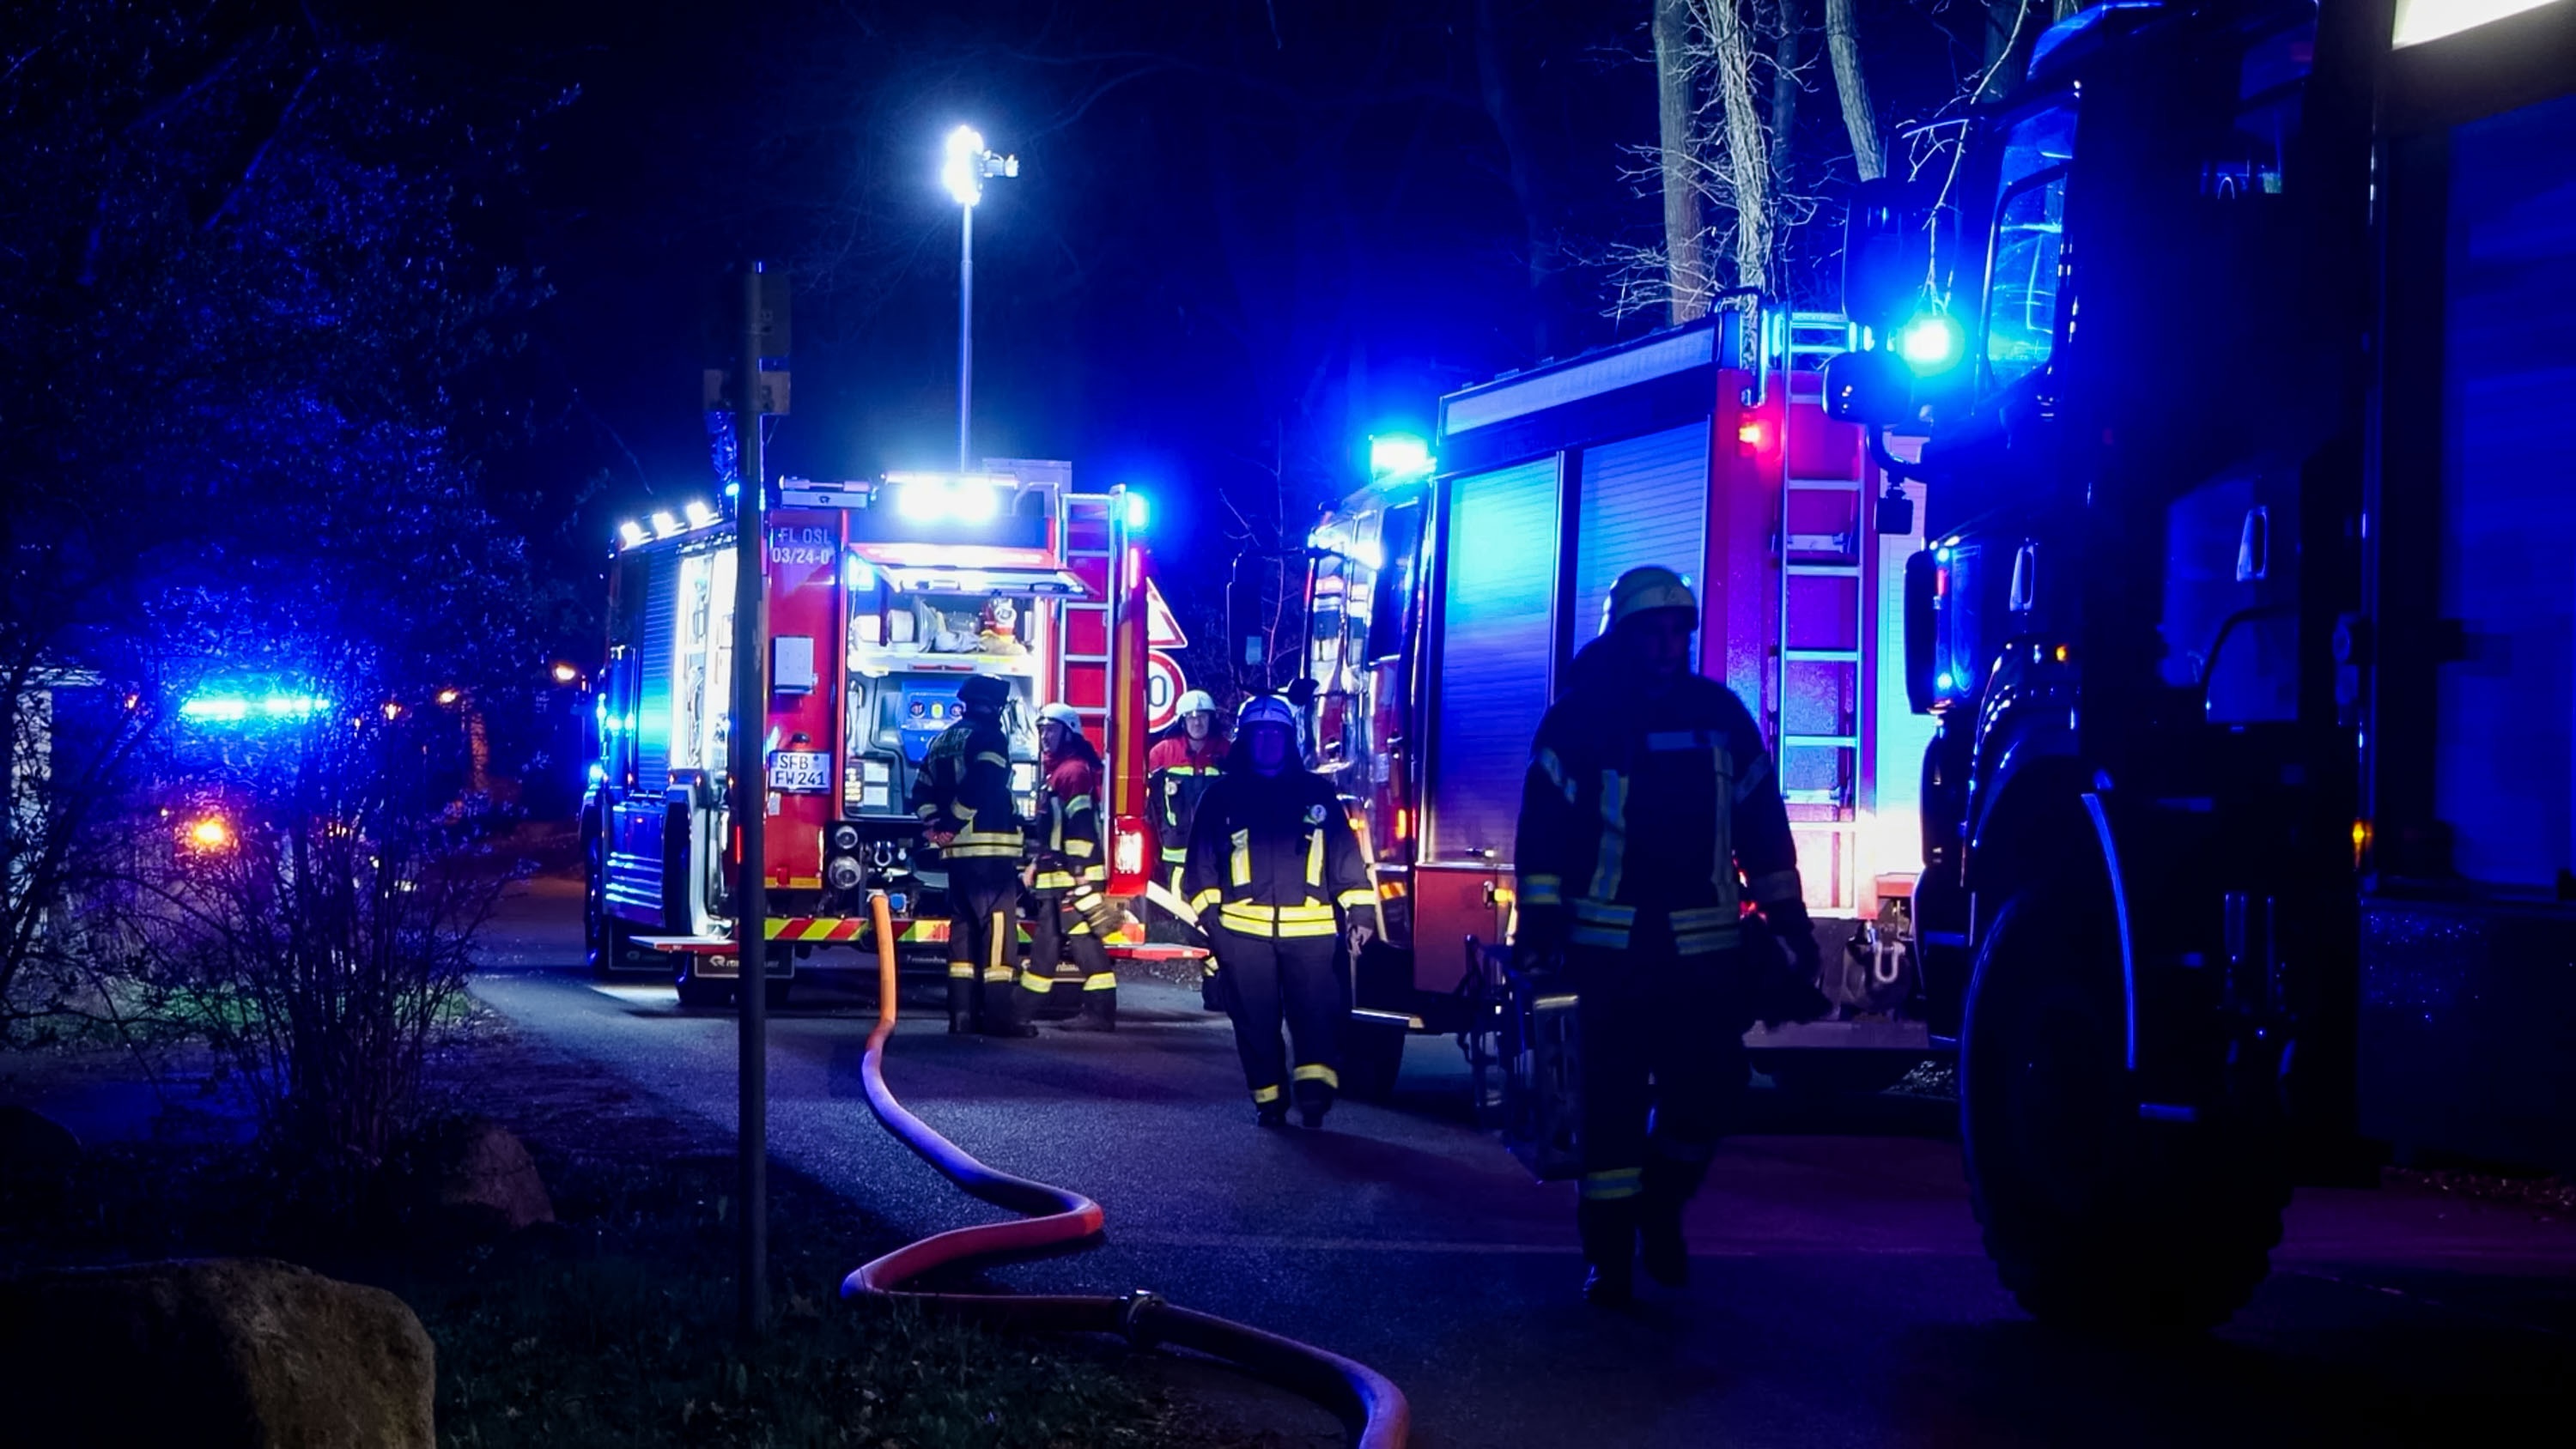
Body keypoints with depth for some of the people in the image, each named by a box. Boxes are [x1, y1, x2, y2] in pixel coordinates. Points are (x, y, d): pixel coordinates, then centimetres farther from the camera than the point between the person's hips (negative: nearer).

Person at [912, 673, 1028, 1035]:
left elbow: (923, 794, 16)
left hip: (956, 849, 8)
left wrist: (936, 823, 7)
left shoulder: (943, 741, 19)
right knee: (996, 923, -8)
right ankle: (997, 1014, -12)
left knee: (963, 924, 12)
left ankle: (962, 1012, 11)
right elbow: (982, 784, -22)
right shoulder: (989, 737, -7)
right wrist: (955, 820, -12)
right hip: (991, 846, -8)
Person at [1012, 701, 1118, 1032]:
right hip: (1055, 875, 11)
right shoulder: (1053, 771, 21)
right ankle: (1025, 1008, 14)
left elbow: (1082, 825, -20)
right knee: (1046, 940, 11)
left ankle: (1100, 1011, -5)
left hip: (1074, 875, -10)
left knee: (1083, 940, -8)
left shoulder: (1075, 770, -12)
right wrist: (1036, 864, 26)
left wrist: (1079, 871, -24)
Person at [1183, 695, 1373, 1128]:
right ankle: (1268, 1098, 7)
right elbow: (1203, 864, 9)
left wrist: (1358, 911, 2)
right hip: (1244, 930, 0)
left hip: (1310, 929, 0)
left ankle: (1315, 1085, -25)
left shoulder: (1317, 794, 13)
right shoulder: (1222, 797, 12)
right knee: (1256, 1019, 1)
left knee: (1317, 1011, -15)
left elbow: (1345, 857, 10)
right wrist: (1208, 914, -1)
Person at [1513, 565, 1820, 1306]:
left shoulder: (1721, 715, 10)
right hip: (1609, 944, -3)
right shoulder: (1580, 716, 0)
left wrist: (1786, 917, 11)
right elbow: (1545, 821, -3)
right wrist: (1540, 919, -10)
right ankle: (1608, 1249, 4)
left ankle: (1662, 1209, 22)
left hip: (1704, 944, 3)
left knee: (1707, 1083, -2)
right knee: (1613, 1097, -2)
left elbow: (1762, 820, 14)